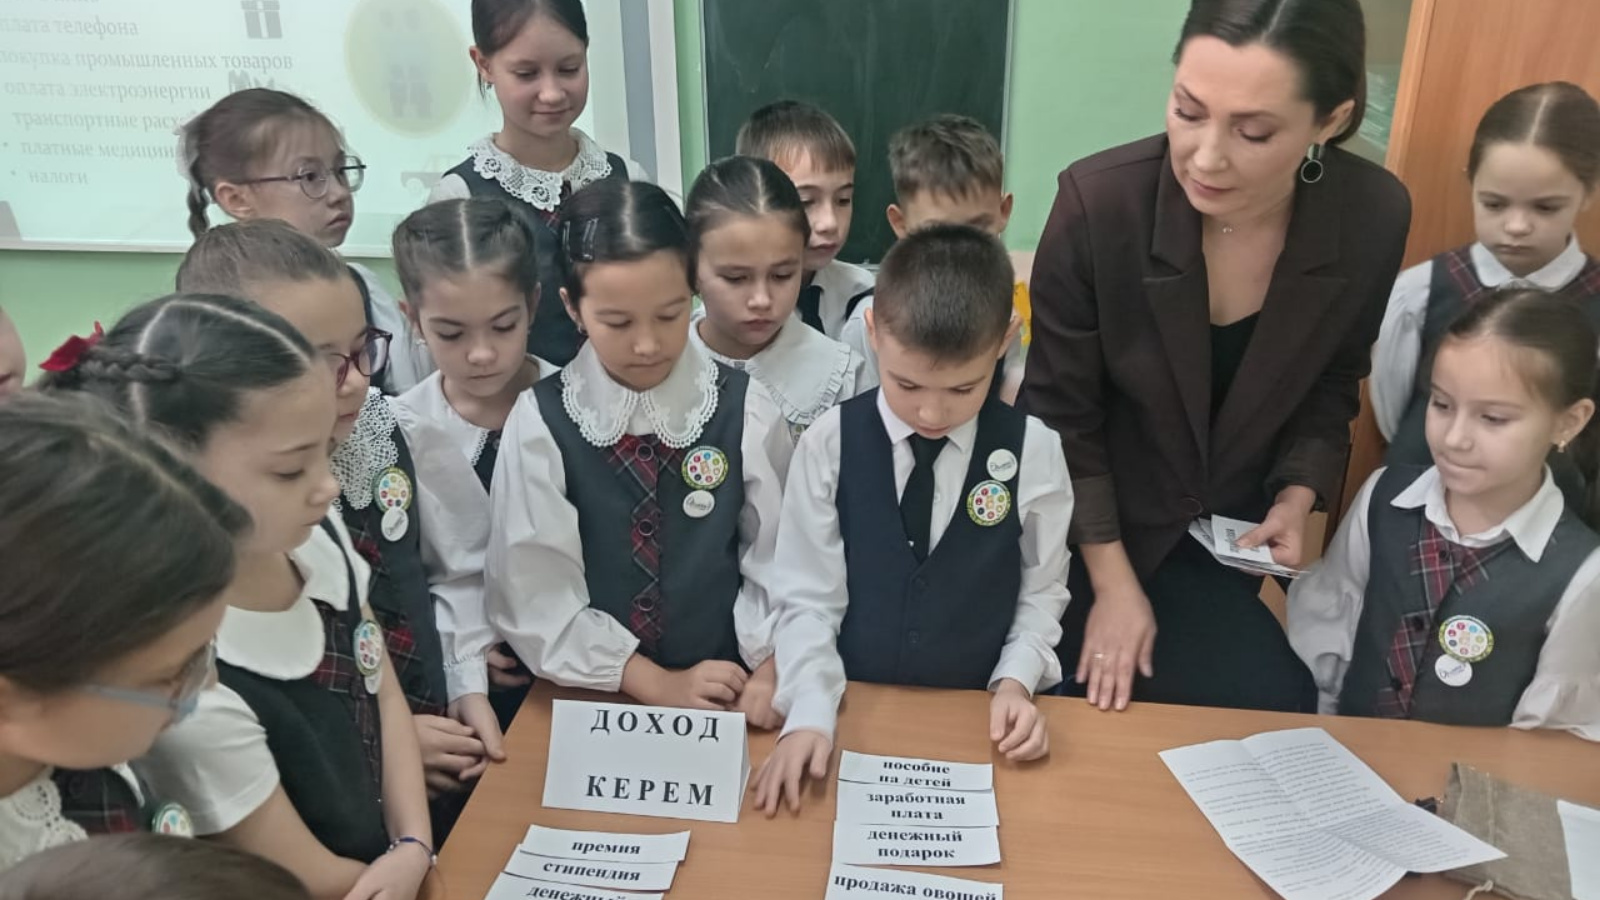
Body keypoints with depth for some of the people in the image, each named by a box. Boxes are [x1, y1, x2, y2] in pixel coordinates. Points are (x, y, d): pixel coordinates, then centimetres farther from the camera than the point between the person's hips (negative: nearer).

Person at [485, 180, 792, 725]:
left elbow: (776, 558, 1)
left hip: (727, 695, -1)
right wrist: (657, 684, -9)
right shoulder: (540, 423, -6)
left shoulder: (745, 410, -3)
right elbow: (535, 598, -5)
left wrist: (771, 669, -12)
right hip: (590, 701, 2)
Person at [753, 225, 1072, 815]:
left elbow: (1042, 591, 3)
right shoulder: (829, 444, -10)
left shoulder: (1033, 451, -8)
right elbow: (808, 599, -8)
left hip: (978, 716, 1)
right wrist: (811, 713, -20)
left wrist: (1015, 682, -12)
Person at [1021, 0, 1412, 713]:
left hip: (1228, 537, 4)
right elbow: (1060, 417, -16)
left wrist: (1297, 496, -13)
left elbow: (1333, 384, 3)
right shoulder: (1099, 200, -27)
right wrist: (1112, 582, -13)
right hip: (1098, 538, -3)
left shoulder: (1375, 217, -17)